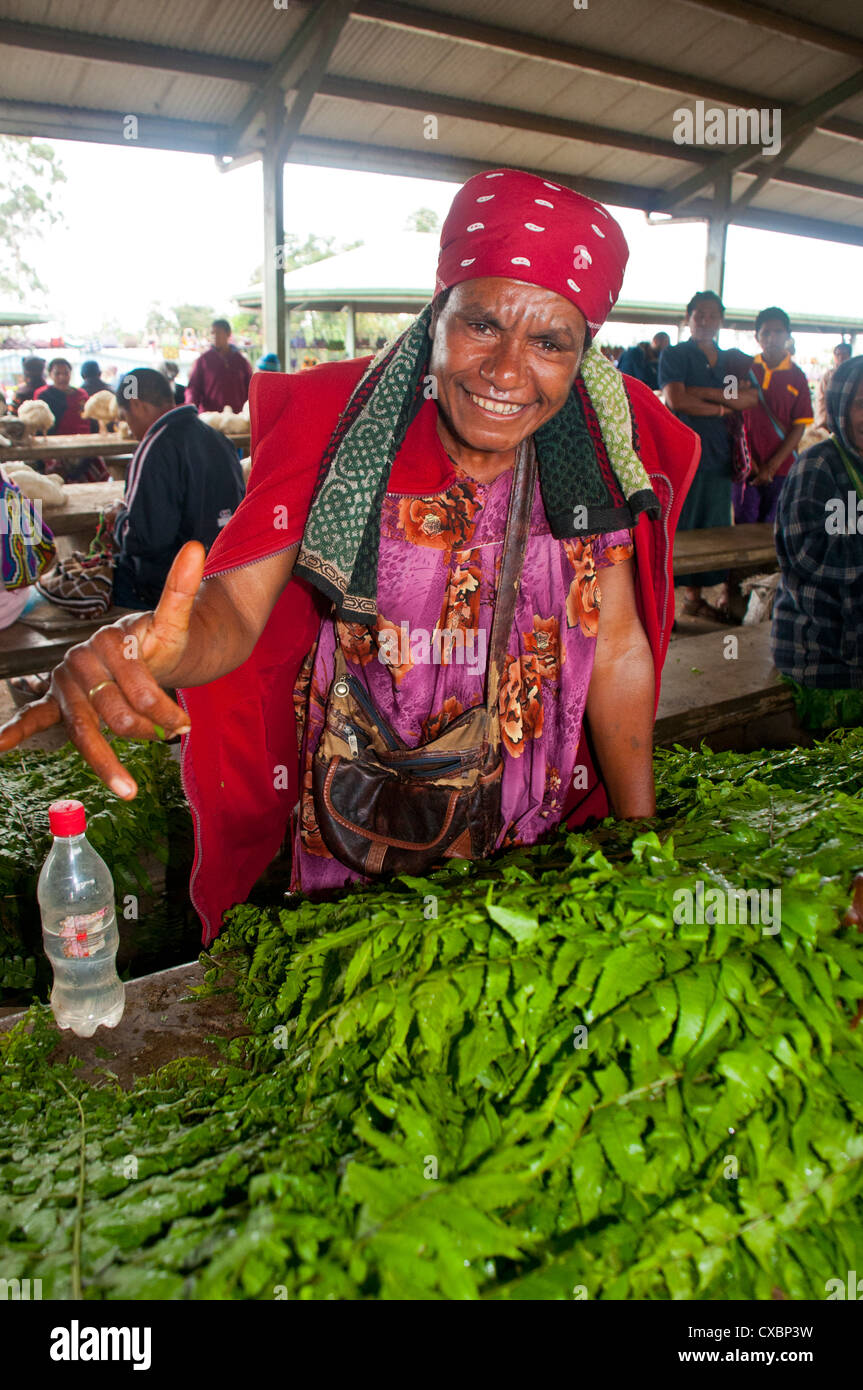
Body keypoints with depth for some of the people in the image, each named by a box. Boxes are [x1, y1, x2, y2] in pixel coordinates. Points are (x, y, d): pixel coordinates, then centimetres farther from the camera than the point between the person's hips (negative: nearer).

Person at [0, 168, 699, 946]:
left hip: (540, 832, 2)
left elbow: (618, 648, -5)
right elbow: (238, 604, -23)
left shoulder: (597, 451, -10)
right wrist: (144, 649, -46)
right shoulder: (338, 422, -16)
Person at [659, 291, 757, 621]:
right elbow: (676, 400, -13)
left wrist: (706, 393, -12)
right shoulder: (674, 355, 3)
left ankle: (694, 595, 15)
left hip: (717, 456, 6)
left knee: (712, 528, 7)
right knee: (675, 528, -6)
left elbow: (749, 398, 0)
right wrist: (721, 408, -4)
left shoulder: (732, 361, 17)